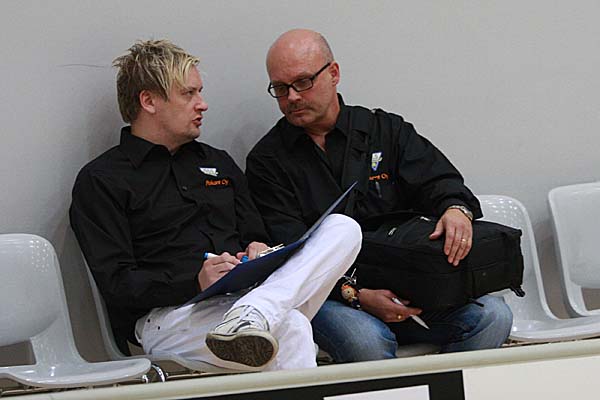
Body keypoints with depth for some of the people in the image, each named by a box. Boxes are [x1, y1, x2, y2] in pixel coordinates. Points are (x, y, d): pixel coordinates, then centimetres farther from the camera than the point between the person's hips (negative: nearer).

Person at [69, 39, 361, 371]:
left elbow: (256, 238, 30)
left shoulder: (218, 163, 28)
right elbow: (117, 285, -4)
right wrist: (195, 282, -20)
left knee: (343, 228, -18)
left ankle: (253, 314, -37)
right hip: (167, 316, -7)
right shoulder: (99, 181, 6)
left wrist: (259, 251, 3)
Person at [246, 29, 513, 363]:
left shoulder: (387, 131, 16)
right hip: (328, 295, -3)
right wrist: (355, 295, -21)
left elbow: (438, 182, 6)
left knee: (492, 316, -21)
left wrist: (456, 209, -21)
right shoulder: (268, 161, 6)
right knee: (366, 340, -37)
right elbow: (291, 253, -5)